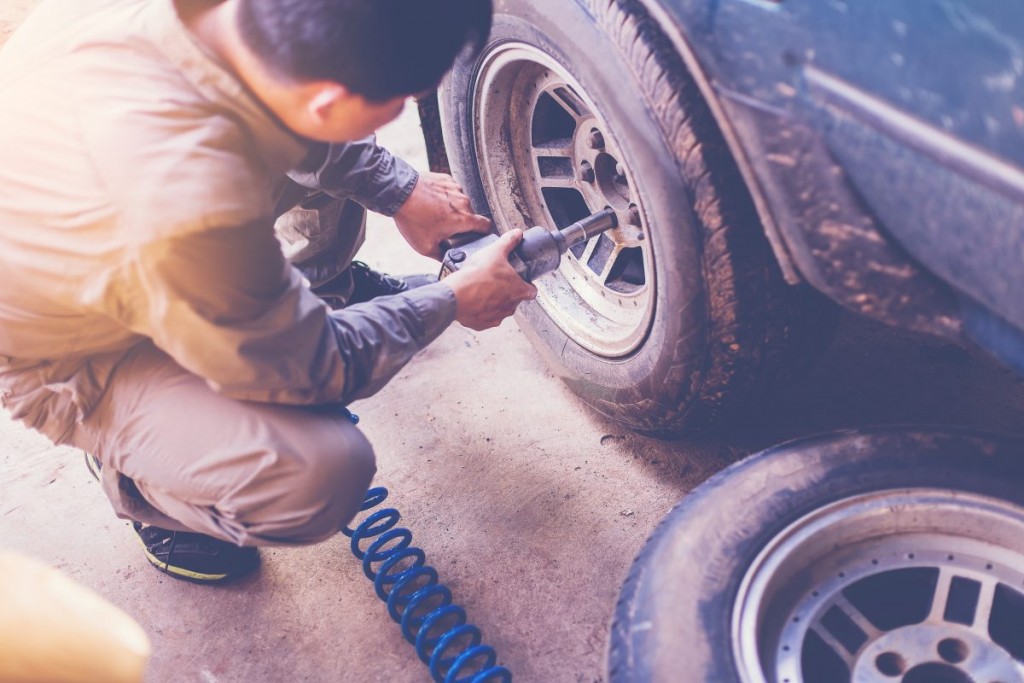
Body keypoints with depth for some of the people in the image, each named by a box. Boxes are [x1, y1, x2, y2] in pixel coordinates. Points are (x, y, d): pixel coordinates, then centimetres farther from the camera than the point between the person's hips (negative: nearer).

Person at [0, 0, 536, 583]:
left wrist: (401, 190, -2)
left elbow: (290, 103, 1)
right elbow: (309, 370, -24)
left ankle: (331, 286, 29)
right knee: (321, 474, -26)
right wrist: (450, 302, -11)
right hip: (70, 361, -7)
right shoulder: (193, 211, -44)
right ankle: (138, 485, 4)